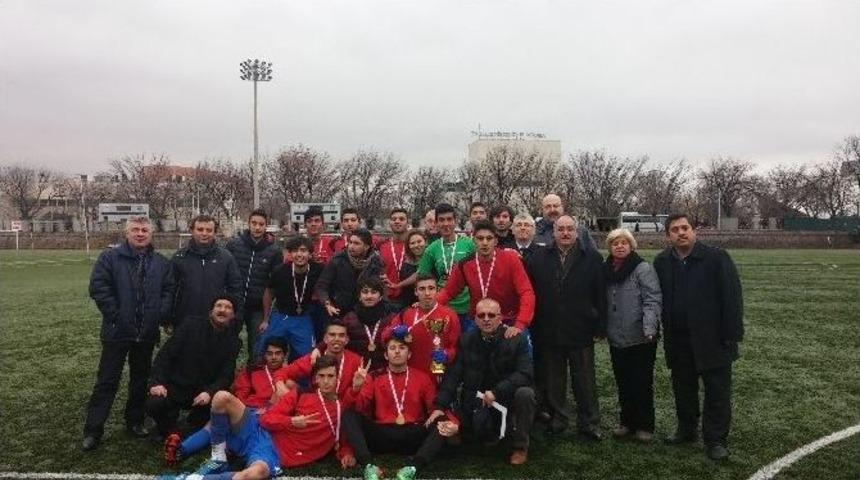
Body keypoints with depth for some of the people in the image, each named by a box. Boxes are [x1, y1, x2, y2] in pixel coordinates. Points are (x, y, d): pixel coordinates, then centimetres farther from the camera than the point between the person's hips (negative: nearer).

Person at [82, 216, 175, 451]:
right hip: (117, 332, -3)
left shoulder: (161, 263, 7)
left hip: (147, 333, 4)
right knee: (107, 381, 2)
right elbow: (98, 287, -11)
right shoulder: (110, 258, -4)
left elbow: (169, 290, 6)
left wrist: (161, 315, -6)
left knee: (140, 379, 14)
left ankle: (135, 421, 29)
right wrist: (114, 315, -13)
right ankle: (93, 430, 10)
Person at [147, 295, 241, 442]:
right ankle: (170, 430, 4)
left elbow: (226, 375, -5)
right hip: (175, 387, -1)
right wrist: (156, 382, -19)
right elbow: (164, 355, -5)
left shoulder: (232, 341, 2)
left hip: (203, 392, 1)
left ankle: (195, 424, 5)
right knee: (153, 404, -30)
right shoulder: (189, 328, -1)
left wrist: (210, 392, -24)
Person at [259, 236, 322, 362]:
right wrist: (265, 320, 9)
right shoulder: (280, 271, -14)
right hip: (280, 317, 0)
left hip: (304, 321, 0)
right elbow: (269, 293, 5)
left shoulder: (318, 271, -16)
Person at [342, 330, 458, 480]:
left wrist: (450, 422, -15)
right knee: (349, 415, -19)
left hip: (412, 437, 0)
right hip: (381, 436, 0)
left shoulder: (422, 377, 13)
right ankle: (369, 466, -34)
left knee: (443, 423, -24)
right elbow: (360, 408, 0)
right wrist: (356, 388, -21)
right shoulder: (375, 378, 11)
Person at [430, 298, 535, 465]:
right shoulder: (466, 340, -1)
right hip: (476, 400, 2)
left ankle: (520, 445, -8)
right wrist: (440, 406, -14)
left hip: (508, 396, -1)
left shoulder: (516, 339, -10)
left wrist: (496, 392, -28)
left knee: (525, 393, -32)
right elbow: (453, 375, -4)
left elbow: (525, 374, -20)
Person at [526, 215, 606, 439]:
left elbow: (600, 296, 0)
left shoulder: (592, 258, 0)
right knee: (552, 381, 12)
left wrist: (600, 328, -3)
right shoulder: (538, 258, 3)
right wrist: (533, 328, -2)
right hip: (548, 333, 1)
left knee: (585, 381, 10)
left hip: (581, 332, -1)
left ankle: (589, 423, 24)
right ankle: (557, 419, 27)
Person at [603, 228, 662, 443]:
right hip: (616, 338, 5)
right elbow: (603, 303, 14)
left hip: (640, 338, -5)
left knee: (642, 383, 5)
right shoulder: (606, 270, 7)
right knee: (623, 383, 14)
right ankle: (627, 421, 29)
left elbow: (653, 300, -17)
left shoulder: (643, 269, -9)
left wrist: (649, 328, -27)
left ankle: (645, 425, 19)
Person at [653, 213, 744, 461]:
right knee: (683, 388, 16)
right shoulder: (661, 262, 3)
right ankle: (686, 429, 34)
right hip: (678, 340, 4)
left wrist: (731, 334, -13)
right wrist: (661, 331, 3)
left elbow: (732, 297, -10)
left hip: (712, 338, -4)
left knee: (717, 391, 4)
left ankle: (716, 440, 16)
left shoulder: (716, 257, -9)